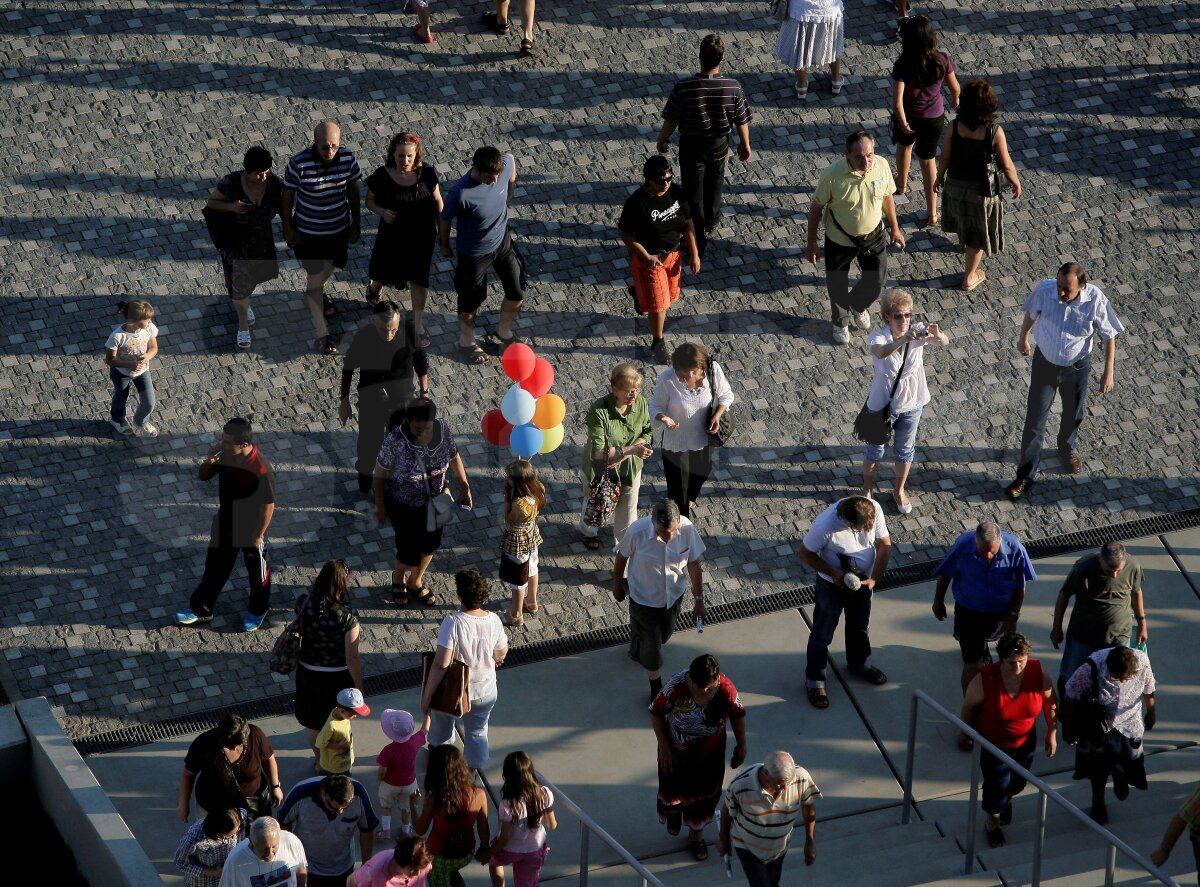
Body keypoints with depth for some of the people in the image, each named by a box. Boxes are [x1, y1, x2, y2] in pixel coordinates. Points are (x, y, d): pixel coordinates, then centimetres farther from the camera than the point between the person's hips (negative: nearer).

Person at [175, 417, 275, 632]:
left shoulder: (261, 471, -35)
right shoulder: (225, 454, -15)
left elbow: (268, 505, -23)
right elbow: (204, 477, 0)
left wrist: (258, 536, -16)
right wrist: (208, 461, -22)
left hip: (250, 530, -6)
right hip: (224, 524, 6)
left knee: (256, 572, 20)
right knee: (214, 567, 22)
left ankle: (257, 611, 45)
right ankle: (200, 609, 41)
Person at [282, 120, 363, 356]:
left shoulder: (347, 159, -17)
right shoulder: (299, 164, -28)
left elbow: (353, 191, -1)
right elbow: (288, 195, -12)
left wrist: (356, 223, 7)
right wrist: (287, 228, -6)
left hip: (339, 229, 4)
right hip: (308, 233, -4)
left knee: (328, 268, 27)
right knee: (315, 279, 2)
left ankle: (317, 292, 60)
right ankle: (322, 335, 10)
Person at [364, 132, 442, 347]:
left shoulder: (427, 173, -19)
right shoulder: (382, 176, -22)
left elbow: (437, 201, -4)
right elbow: (370, 200, -5)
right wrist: (382, 212, -26)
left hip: (422, 237, 0)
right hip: (392, 236, 0)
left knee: (419, 280, 11)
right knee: (385, 276, 22)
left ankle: (418, 324, 32)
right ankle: (374, 287, 60)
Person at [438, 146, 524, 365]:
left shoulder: (505, 164, -25)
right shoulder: (461, 194, -38)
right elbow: (445, 219, -18)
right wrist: (444, 246, 0)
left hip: (502, 240, 5)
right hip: (474, 252, -5)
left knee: (517, 293, 17)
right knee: (471, 300, 18)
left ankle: (504, 330, 47)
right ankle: (466, 340, 47)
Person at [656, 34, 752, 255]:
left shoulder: (683, 88, -29)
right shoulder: (733, 87, -24)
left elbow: (670, 121, -16)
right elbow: (742, 121, -10)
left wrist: (661, 141, 4)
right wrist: (745, 145, 9)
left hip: (691, 145, -2)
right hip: (719, 144, 2)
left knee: (693, 193, 14)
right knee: (714, 184, 29)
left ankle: (697, 242, 20)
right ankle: (711, 222, 52)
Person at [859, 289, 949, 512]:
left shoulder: (918, 332, -18)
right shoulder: (878, 336, -26)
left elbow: (945, 342, -35)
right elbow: (881, 352, -49)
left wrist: (938, 335, -60)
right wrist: (903, 339, -68)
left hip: (911, 404, 2)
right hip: (882, 404, -2)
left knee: (905, 450, 22)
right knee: (875, 448, 20)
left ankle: (899, 490, 46)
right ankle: (867, 488, 46)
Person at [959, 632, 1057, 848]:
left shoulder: (1039, 674, -25)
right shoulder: (984, 680, -32)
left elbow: (1049, 701, -7)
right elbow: (969, 706, -13)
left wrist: (1052, 733, -1)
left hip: (1024, 742, 3)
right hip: (992, 742, -3)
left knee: (1017, 783, 22)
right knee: (997, 783, 4)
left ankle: (1006, 799, 59)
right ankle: (992, 822, 35)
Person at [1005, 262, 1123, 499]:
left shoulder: (1095, 300, -28)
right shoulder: (1044, 290, -25)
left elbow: (1109, 336, -13)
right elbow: (1031, 313, -1)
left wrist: (1108, 373, -11)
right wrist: (1023, 337, 17)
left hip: (1077, 367, 0)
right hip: (1045, 363, 0)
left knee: (1074, 415, 23)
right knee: (1035, 420, 4)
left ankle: (1067, 449, 55)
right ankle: (1026, 475, 18)